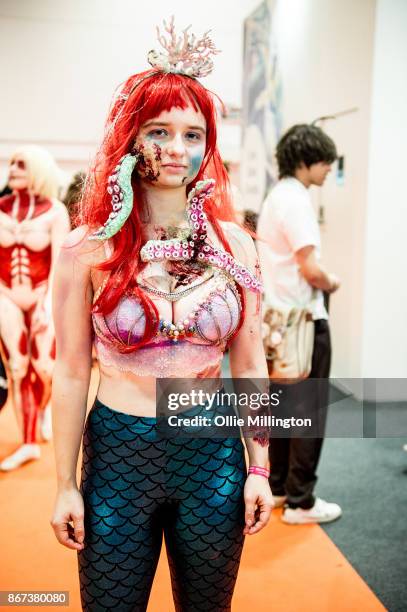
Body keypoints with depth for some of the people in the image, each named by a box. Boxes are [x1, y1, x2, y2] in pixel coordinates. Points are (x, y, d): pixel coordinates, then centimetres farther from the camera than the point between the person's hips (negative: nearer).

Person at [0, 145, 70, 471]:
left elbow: (59, 262, -14)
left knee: (44, 367, -9)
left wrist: (46, 306, -21)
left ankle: (44, 406, 27)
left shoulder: (55, 211, -10)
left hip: (44, 294, -2)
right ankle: (29, 443, 8)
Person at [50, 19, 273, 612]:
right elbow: (71, 373, -5)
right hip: (118, 452, -1)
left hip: (214, 452, 2)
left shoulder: (235, 245, -3)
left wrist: (260, 468, 3)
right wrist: (66, 485, -3)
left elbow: (249, 364, 2)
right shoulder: (88, 249, -9)